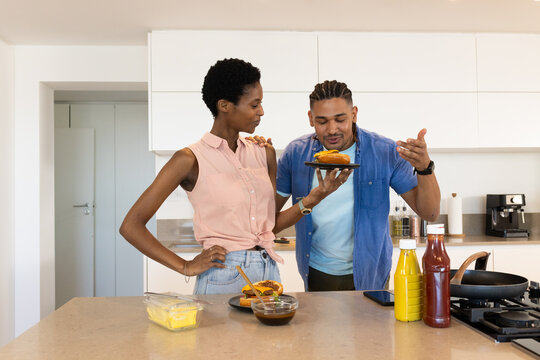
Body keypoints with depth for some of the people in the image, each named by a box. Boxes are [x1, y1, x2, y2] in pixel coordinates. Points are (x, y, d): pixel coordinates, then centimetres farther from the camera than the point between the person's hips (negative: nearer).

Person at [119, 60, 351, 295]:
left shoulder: (264, 154, 7)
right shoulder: (191, 160, -10)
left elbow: (271, 223, 11)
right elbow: (131, 225, -9)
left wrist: (314, 198, -3)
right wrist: (186, 267, -11)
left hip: (269, 272, 5)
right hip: (224, 278, -5)